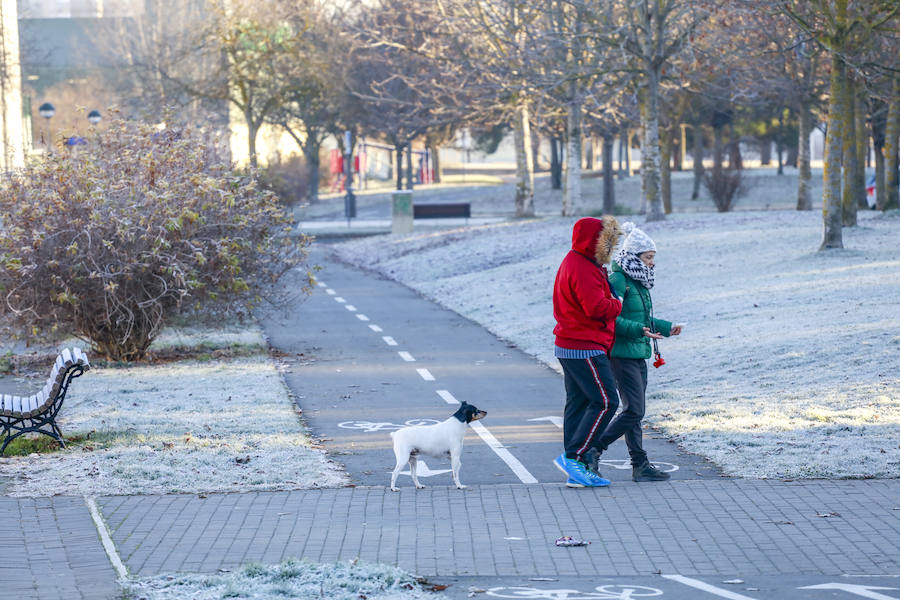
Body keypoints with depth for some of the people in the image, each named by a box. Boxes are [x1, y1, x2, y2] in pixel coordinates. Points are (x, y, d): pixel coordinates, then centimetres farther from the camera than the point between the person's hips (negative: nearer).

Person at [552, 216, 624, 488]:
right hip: (584, 349, -11)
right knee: (606, 401, -10)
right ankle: (572, 457, -11)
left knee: (579, 404, 11)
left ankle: (577, 472, 12)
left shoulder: (576, 263, 17)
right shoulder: (582, 269, -18)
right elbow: (597, 308, -24)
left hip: (570, 346, 11)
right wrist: (617, 303, -6)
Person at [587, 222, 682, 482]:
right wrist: (639, 330, -29)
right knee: (634, 410, -12)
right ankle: (593, 450, -4)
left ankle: (640, 466, 12)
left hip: (638, 354, 10)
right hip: (622, 354, -10)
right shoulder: (618, 280, -15)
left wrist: (667, 328, 19)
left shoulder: (638, 281, 15)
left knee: (635, 412, 10)